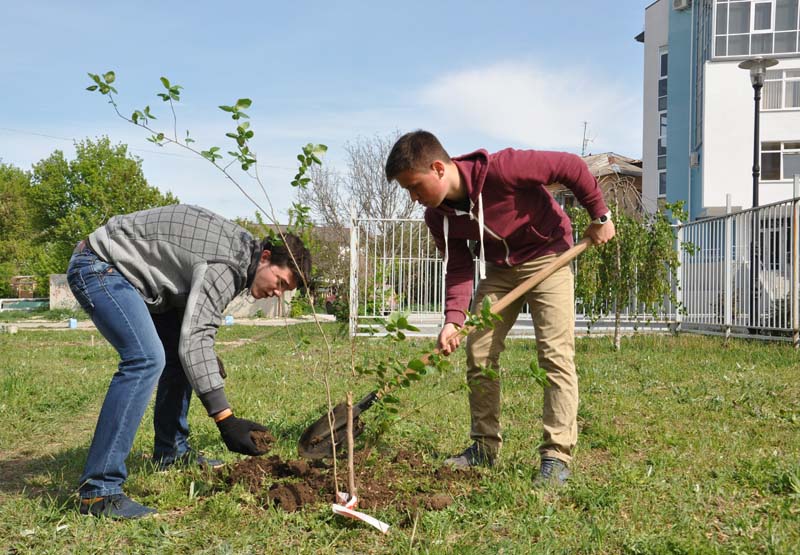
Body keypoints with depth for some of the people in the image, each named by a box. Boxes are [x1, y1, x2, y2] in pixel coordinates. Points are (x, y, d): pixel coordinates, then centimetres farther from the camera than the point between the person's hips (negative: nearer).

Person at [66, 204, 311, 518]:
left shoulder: (241, 248, 8)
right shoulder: (227, 264, -23)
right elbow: (195, 340, -28)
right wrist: (224, 418, -29)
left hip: (124, 271, 11)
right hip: (98, 266, -11)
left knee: (178, 353, 11)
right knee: (146, 359, -25)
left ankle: (171, 452, 23)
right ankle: (98, 490, -24)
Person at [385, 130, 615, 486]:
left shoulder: (500, 169, -33)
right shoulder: (437, 217, -13)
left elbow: (571, 166, -24)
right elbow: (458, 268, -8)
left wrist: (600, 216, -15)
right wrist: (453, 319, -24)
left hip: (546, 255, -6)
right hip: (497, 267, 6)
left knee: (556, 353, -13)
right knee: (479, 353, 1)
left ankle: (557, 455, -10)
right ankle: (485, 446, 12)